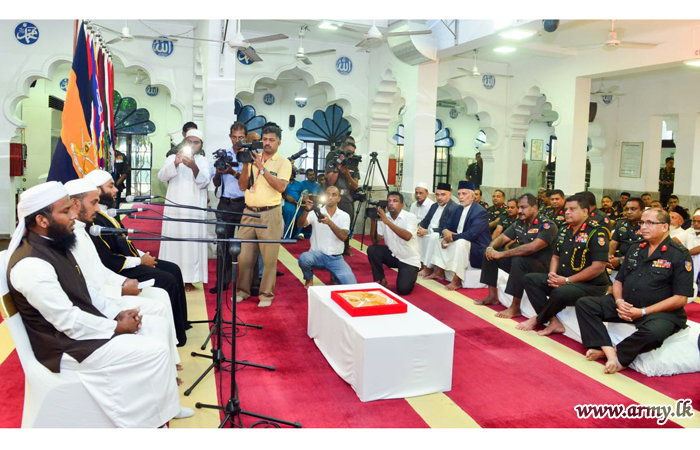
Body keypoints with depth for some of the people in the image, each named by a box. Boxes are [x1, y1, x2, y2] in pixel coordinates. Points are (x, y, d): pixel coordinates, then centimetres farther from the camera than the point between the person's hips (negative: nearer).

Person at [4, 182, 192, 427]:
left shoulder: (54, 245, 5)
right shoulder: (31, 265, -26)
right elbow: (69, 322, -24)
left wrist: (116, 314, 0)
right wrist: (117, 327, -13)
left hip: (86, 324, 10)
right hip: (68, 347, -10)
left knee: (158, 325, 7)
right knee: (156, 350, -16)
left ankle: (165, 404, 16)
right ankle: (155, 419, 5)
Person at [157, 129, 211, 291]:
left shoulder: (202, 161, 9)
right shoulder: (172, 158, 10)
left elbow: (204, 183, -7)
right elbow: (162, 177, -6)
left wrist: (194, 167, -26)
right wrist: (175, 164, -24)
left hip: (194, 212, 0)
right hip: (174, 210, 1)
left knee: (192, 245, -2)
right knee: (172, 244, -1)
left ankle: (189, 280, 6)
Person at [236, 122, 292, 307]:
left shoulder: (283, 163, 2)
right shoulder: (253, 159, 13)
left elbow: (281, 187, -14)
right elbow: (242, 186, 8)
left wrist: (263, 168, -17)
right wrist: (245, 166, -6)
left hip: (270, 214, -4)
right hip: (249, 212, 4)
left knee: (269, 256, -2)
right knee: (244, 254, 7)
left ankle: (266, 294, 8)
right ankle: (243, 290, 21)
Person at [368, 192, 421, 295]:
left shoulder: (410, 217, -14)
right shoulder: (383, 218, -1)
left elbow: (407, 236, -33)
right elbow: (375, 241, -6)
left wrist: (387, 221, -36)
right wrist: (374, 221, -20)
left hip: (409, 260, -4)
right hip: (392, 255, 4)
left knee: (403, 289, -19)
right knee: (372, 250, -19)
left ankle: (410, 276, 17)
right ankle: (382, 281, -2)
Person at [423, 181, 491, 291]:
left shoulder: (481, 212, -19)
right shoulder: (459, 209, 8)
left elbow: (471, 234, -29)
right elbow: (449, 226, 11)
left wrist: (451, 237, -21)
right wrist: (445, 232, -14)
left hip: (478, 249, -9)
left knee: (460, 242, -36)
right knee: (439, 241, 9)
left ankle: (456, 281, -30)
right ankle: (439, 272, 9)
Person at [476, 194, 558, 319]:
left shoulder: (547, 225, -18)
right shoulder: (519, 223, 6)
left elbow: (532, 248, -32)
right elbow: (502, 238, 10)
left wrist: (502, 254, -30)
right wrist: (491, 247, -14)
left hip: (540, 267, -8)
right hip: (521, 261, 8)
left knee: (518, 260, -37)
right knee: (490, 254, 1)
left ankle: (515, 308, -27)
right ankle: (492, 296, 5)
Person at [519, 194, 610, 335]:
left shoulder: (596, 233, -14)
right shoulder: (564, 232, 11)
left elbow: (598, 267, -21)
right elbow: (556, 256, 21)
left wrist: (567, 280, -20)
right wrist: (552, 274, -2)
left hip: (591, 286, -9)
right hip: (561, 280, 9)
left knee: (560, 293, -36)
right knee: (530, 279, -4)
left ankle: (537, 320, -6)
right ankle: (553, 322, -15)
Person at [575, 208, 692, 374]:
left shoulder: (679, 254, -7)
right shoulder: (635, 249, 13)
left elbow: (681, 298, -12)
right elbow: (618, 281, 17)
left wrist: (643, 311, -17)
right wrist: (619, 302, -6)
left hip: (662, 312, -6)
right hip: (626, 305, 6)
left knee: (653, 331, -41)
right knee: (584, 304, -10)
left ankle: (610, 352, -18)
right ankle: (610, 352, -26)